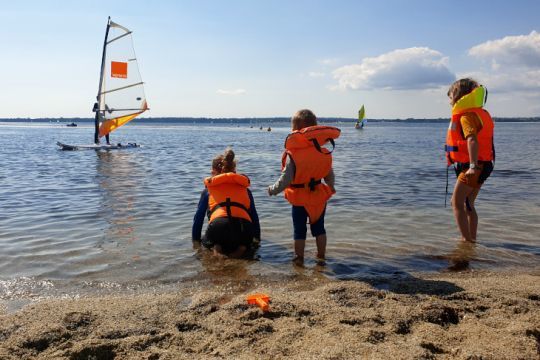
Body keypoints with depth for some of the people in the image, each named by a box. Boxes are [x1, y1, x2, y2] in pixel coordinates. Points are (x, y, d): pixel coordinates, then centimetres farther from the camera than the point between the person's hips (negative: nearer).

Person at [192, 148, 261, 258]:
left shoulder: (209, 188, 25)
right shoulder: (244, 187, 28)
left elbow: (198, 217, 28)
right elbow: (254, 216, 30)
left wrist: (196, 239, 40)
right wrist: (257, 239, 40)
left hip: (218, 227, -1)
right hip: (244, 229, 1)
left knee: (206, 241, 33)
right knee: (246, 243, 35)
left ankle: (215, 247, -2)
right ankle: (242, 247, -1)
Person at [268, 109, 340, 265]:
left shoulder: (292, 154, -21)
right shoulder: (324, 153, -5)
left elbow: (285, 180, -20)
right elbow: (330, 176, 4)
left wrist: (273, 189, -3)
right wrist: (330, 188, 25)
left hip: (300, 200, -4)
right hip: (319, 198, 4)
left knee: (299, 230, 11)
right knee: (319, 228, 18)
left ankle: (299, 258, 20)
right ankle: (321, 257, 25)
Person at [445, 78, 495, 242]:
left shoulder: (466, 116, -15)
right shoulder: (481, 113, 16)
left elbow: (472, 140, -29)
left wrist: (473, 166, -36)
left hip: (473, 168, -10)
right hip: (482, 167, 10)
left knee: (457, 202, -5)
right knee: (468, 204, 16)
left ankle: (467, 239, -5)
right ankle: (472, 238, 20)